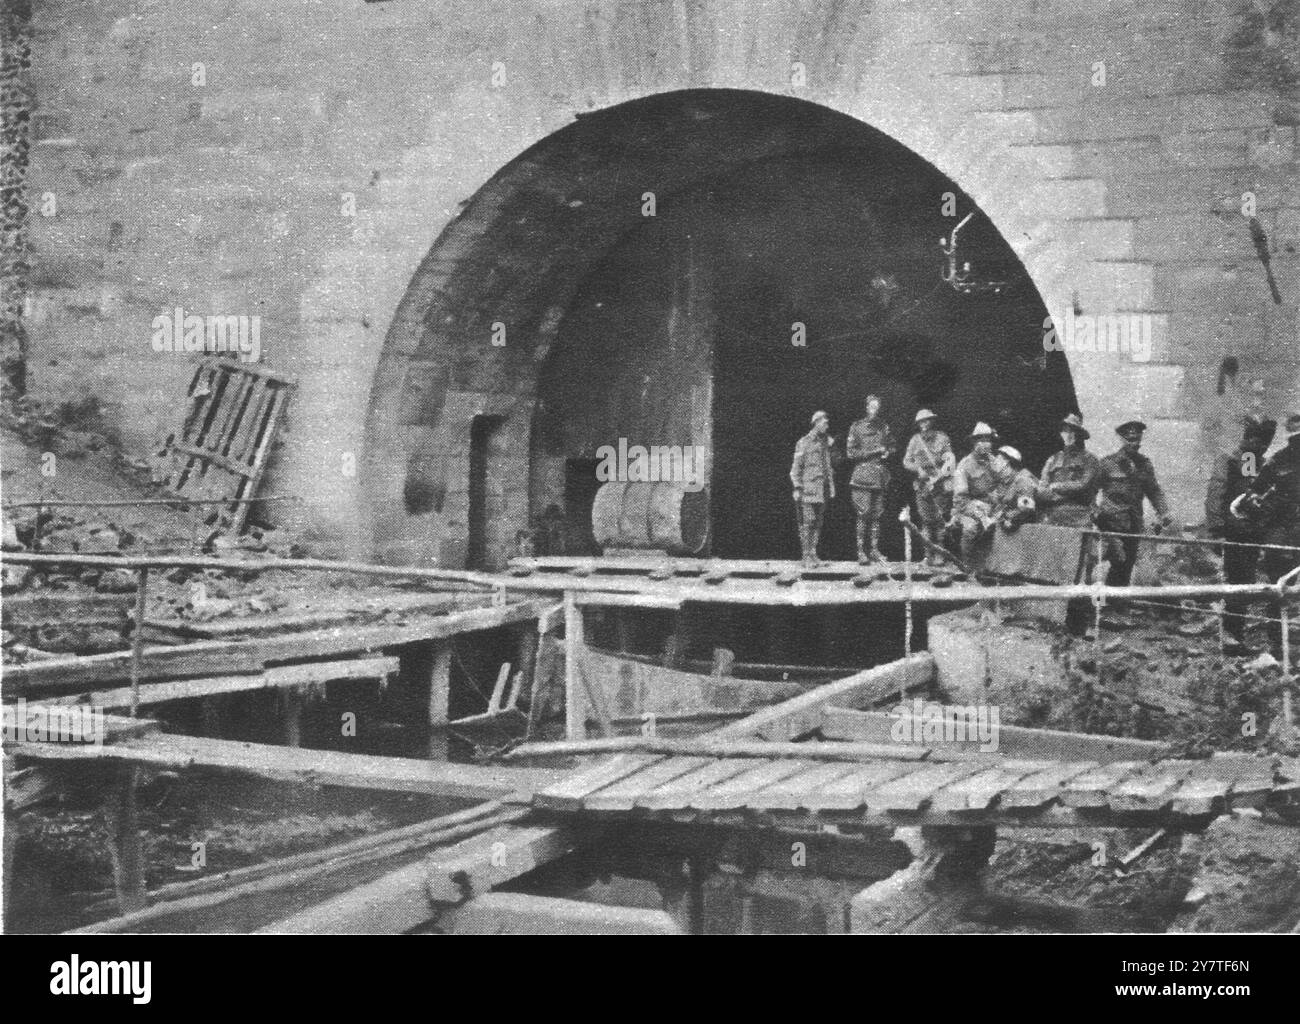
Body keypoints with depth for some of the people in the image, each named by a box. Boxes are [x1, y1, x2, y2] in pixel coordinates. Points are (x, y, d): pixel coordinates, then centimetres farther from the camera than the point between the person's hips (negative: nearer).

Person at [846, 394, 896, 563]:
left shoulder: (884, 427, 13)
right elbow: (851, 453, -5)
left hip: (880, 477, 4)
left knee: (877, 514, 5)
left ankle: (875, 549, 11)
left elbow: (893, 446, 23)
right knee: (863, 514, -7)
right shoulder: (857, 427, 0)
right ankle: (861, 551, -3)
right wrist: (873, 452, -12)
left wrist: (888, 452, 0)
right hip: (863, 476, -4)